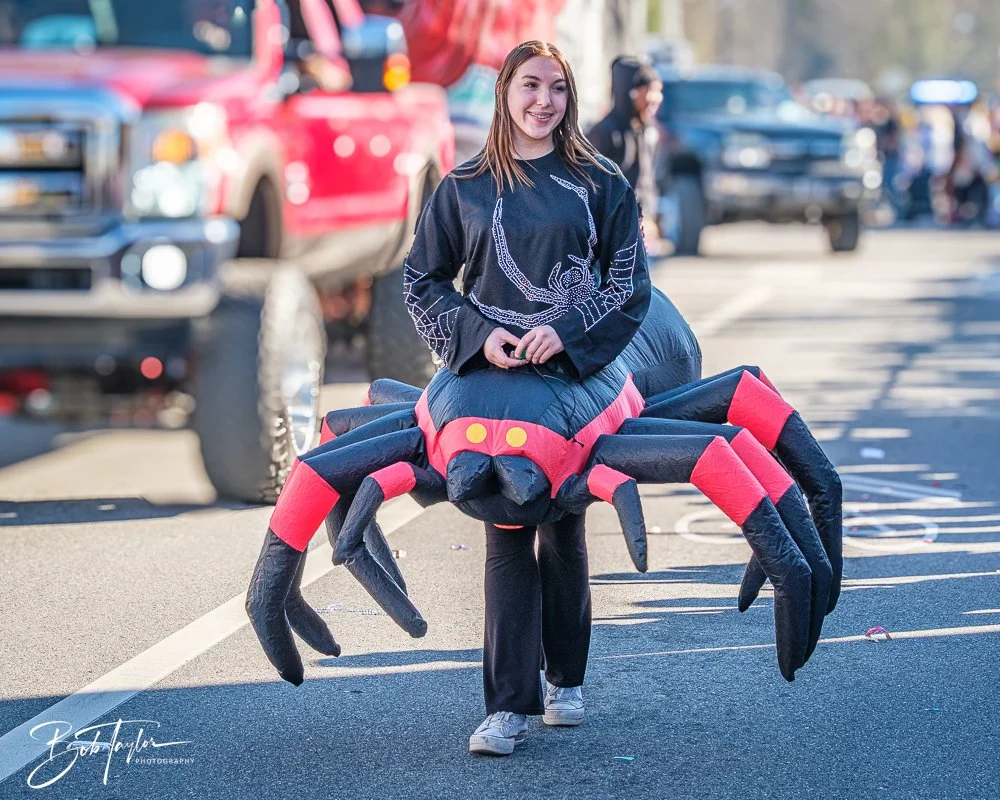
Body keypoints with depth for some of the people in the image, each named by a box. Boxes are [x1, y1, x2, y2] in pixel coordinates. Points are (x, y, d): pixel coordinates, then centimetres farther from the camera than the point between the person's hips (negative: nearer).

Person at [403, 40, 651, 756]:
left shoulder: (600, 183, 5)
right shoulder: (465, 186, 6)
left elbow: (629, 280, 1)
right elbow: (423, 280, 8)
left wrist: (565, 330, -14)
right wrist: (479, 334, -9)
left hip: (576, 369, 0)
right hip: (495, 373, 0)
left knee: (563, 528, 8)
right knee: (507, 534, -5)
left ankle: (566, 681, 25)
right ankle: (509, 706, -7)